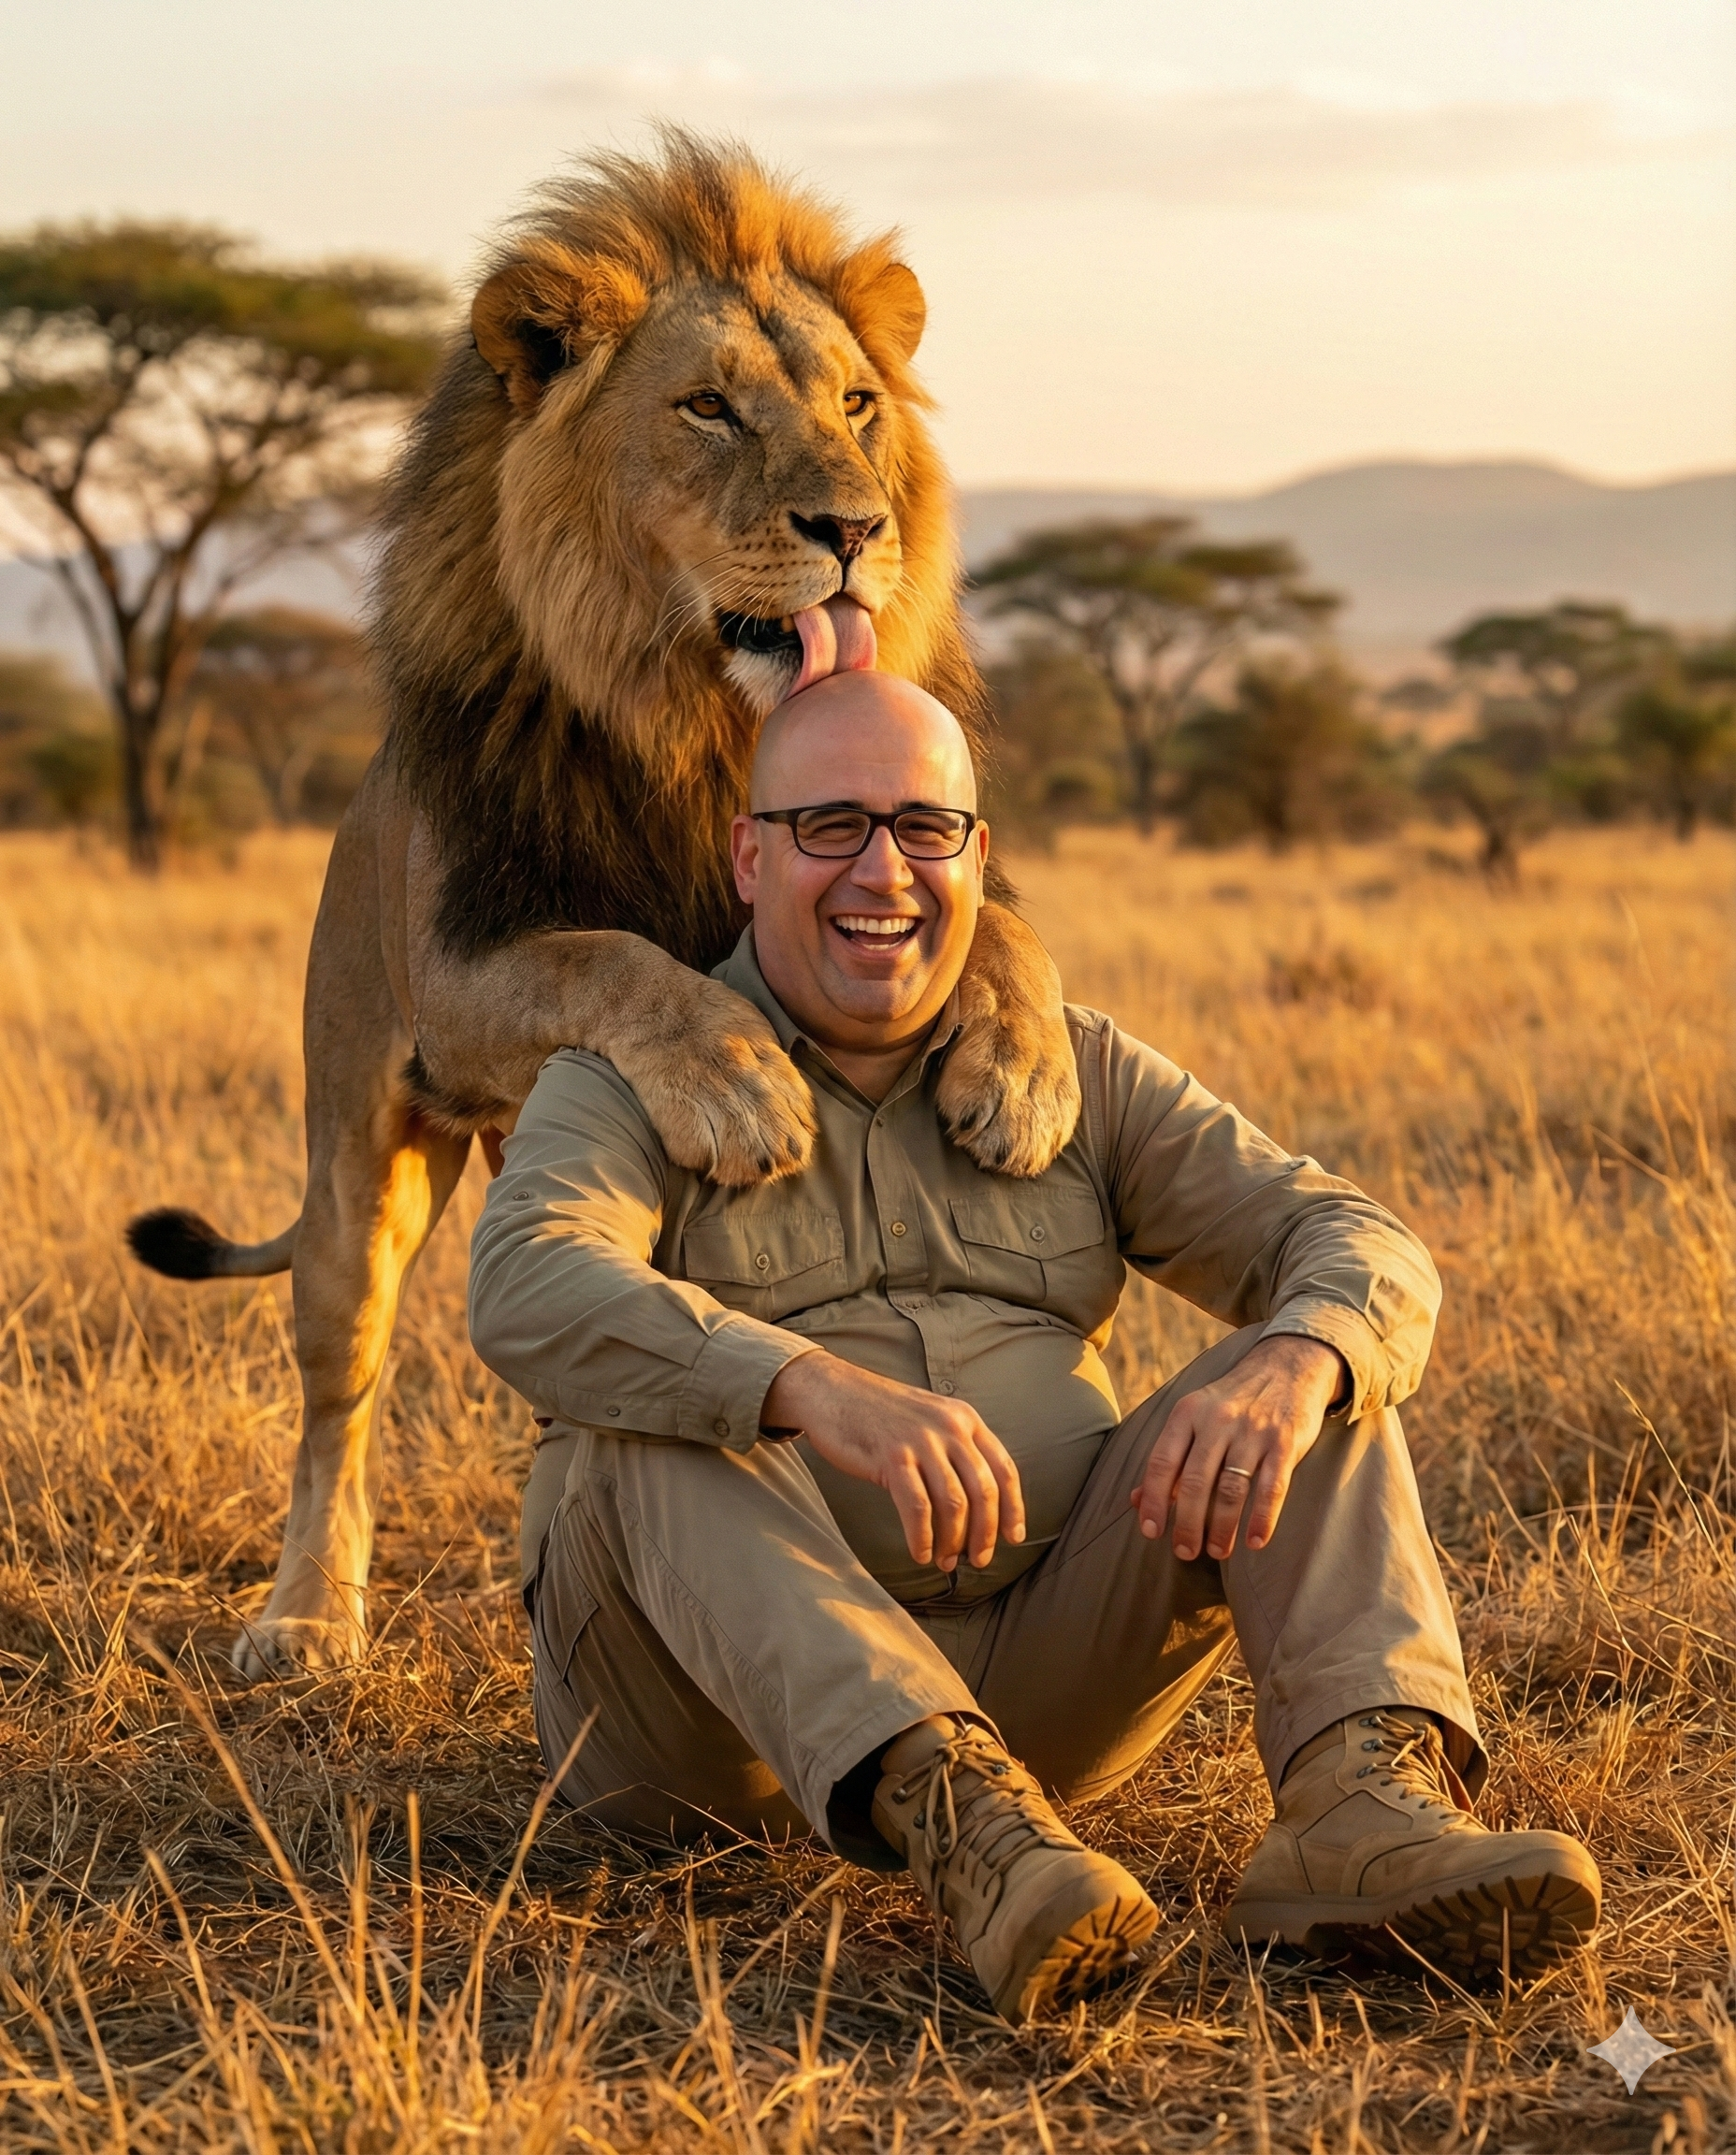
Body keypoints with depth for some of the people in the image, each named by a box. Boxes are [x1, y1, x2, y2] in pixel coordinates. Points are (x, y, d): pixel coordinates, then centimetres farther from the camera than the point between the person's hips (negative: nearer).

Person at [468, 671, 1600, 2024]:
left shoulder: (1078, 1076, 14)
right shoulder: (642, 1080, 2)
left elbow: (1362, 1249, 3)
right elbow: (528, 1292, -21)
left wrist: (1291, 1367, -23)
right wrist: (819, 1387, -38)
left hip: (1032, 1679, 3)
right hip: (724, 1701, -3)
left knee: (1312, 1379, -12)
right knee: (652, 1418, -31)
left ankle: (1367, 1797, -37)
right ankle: (959, 1818, -49)